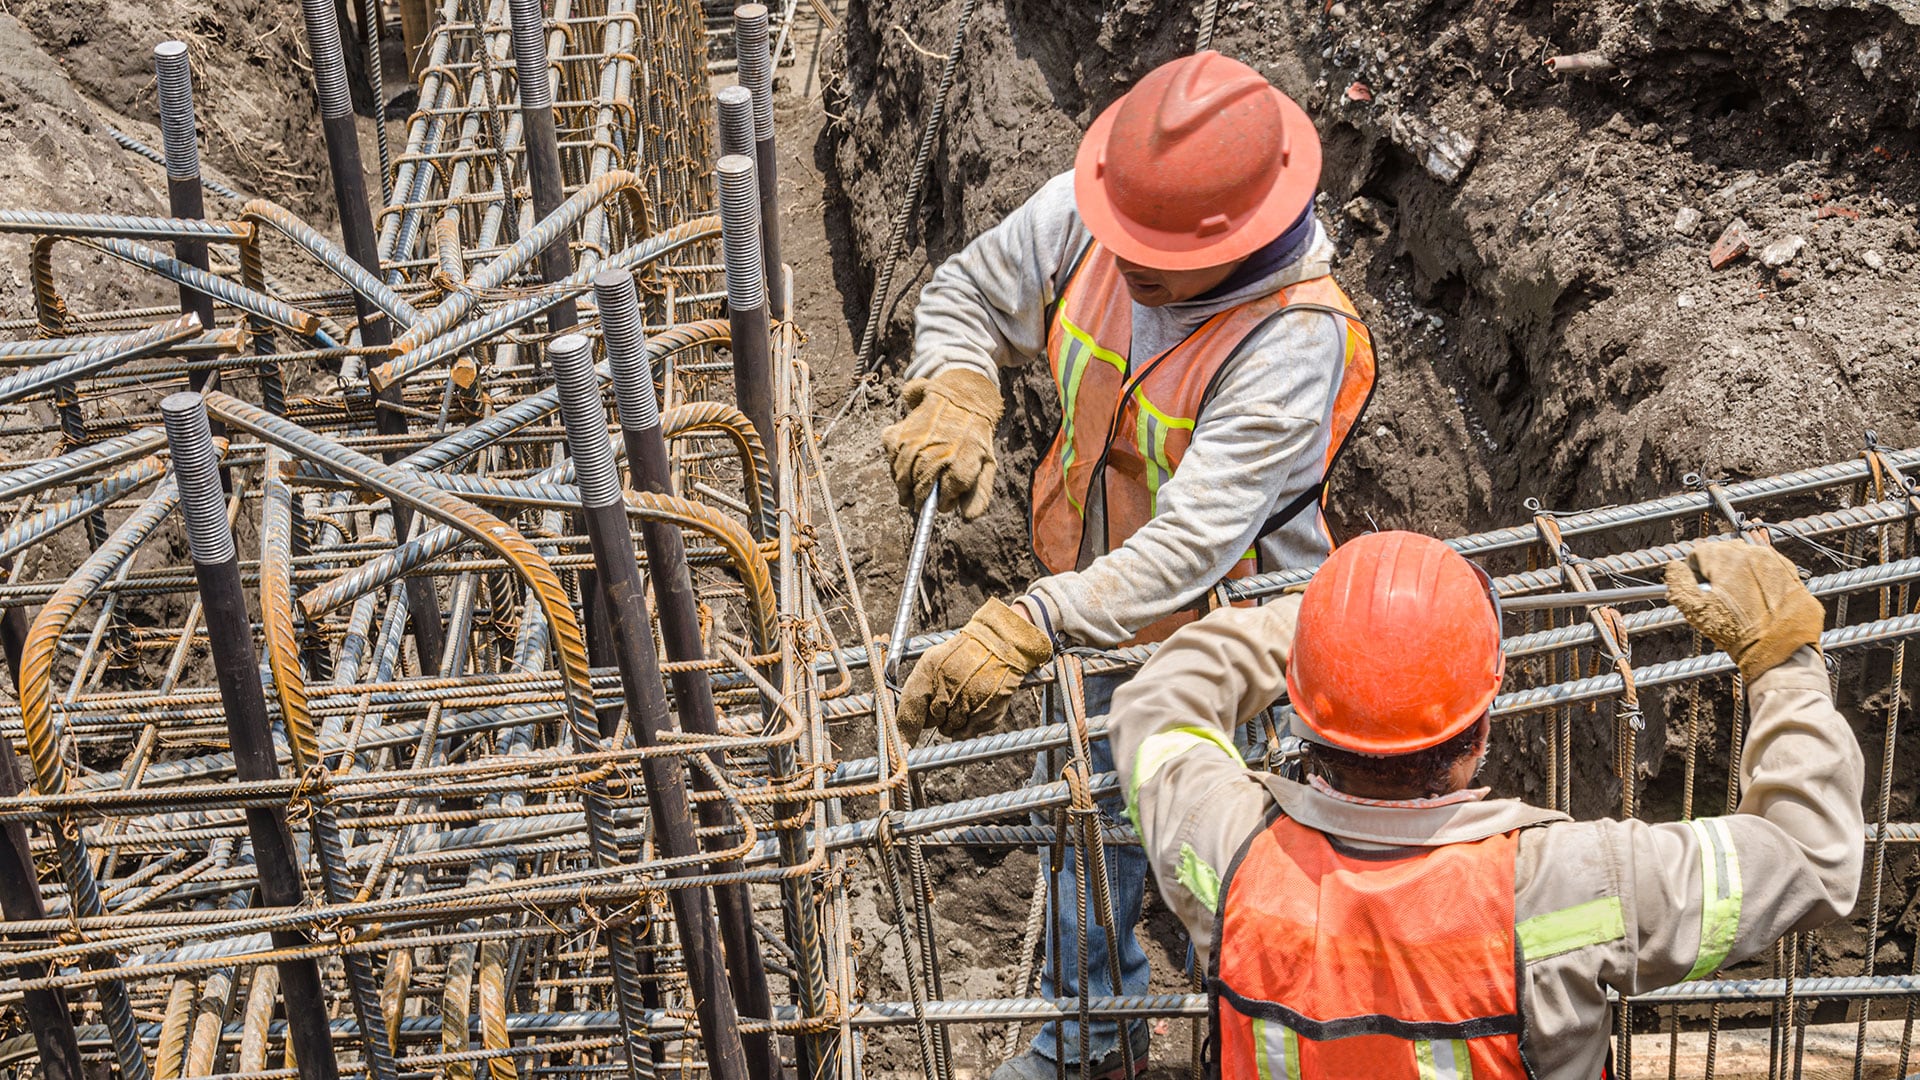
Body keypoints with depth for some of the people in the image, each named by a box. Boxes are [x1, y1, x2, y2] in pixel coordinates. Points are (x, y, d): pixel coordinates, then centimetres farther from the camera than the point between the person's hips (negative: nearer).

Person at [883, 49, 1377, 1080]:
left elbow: (1194, 544, -40)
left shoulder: (1297, 343, -35)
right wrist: (954, 398, -21)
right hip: (1095, 609, 7)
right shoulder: (1084, 215, -18)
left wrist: (1023, 629, -49)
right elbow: (968, 293, 1)